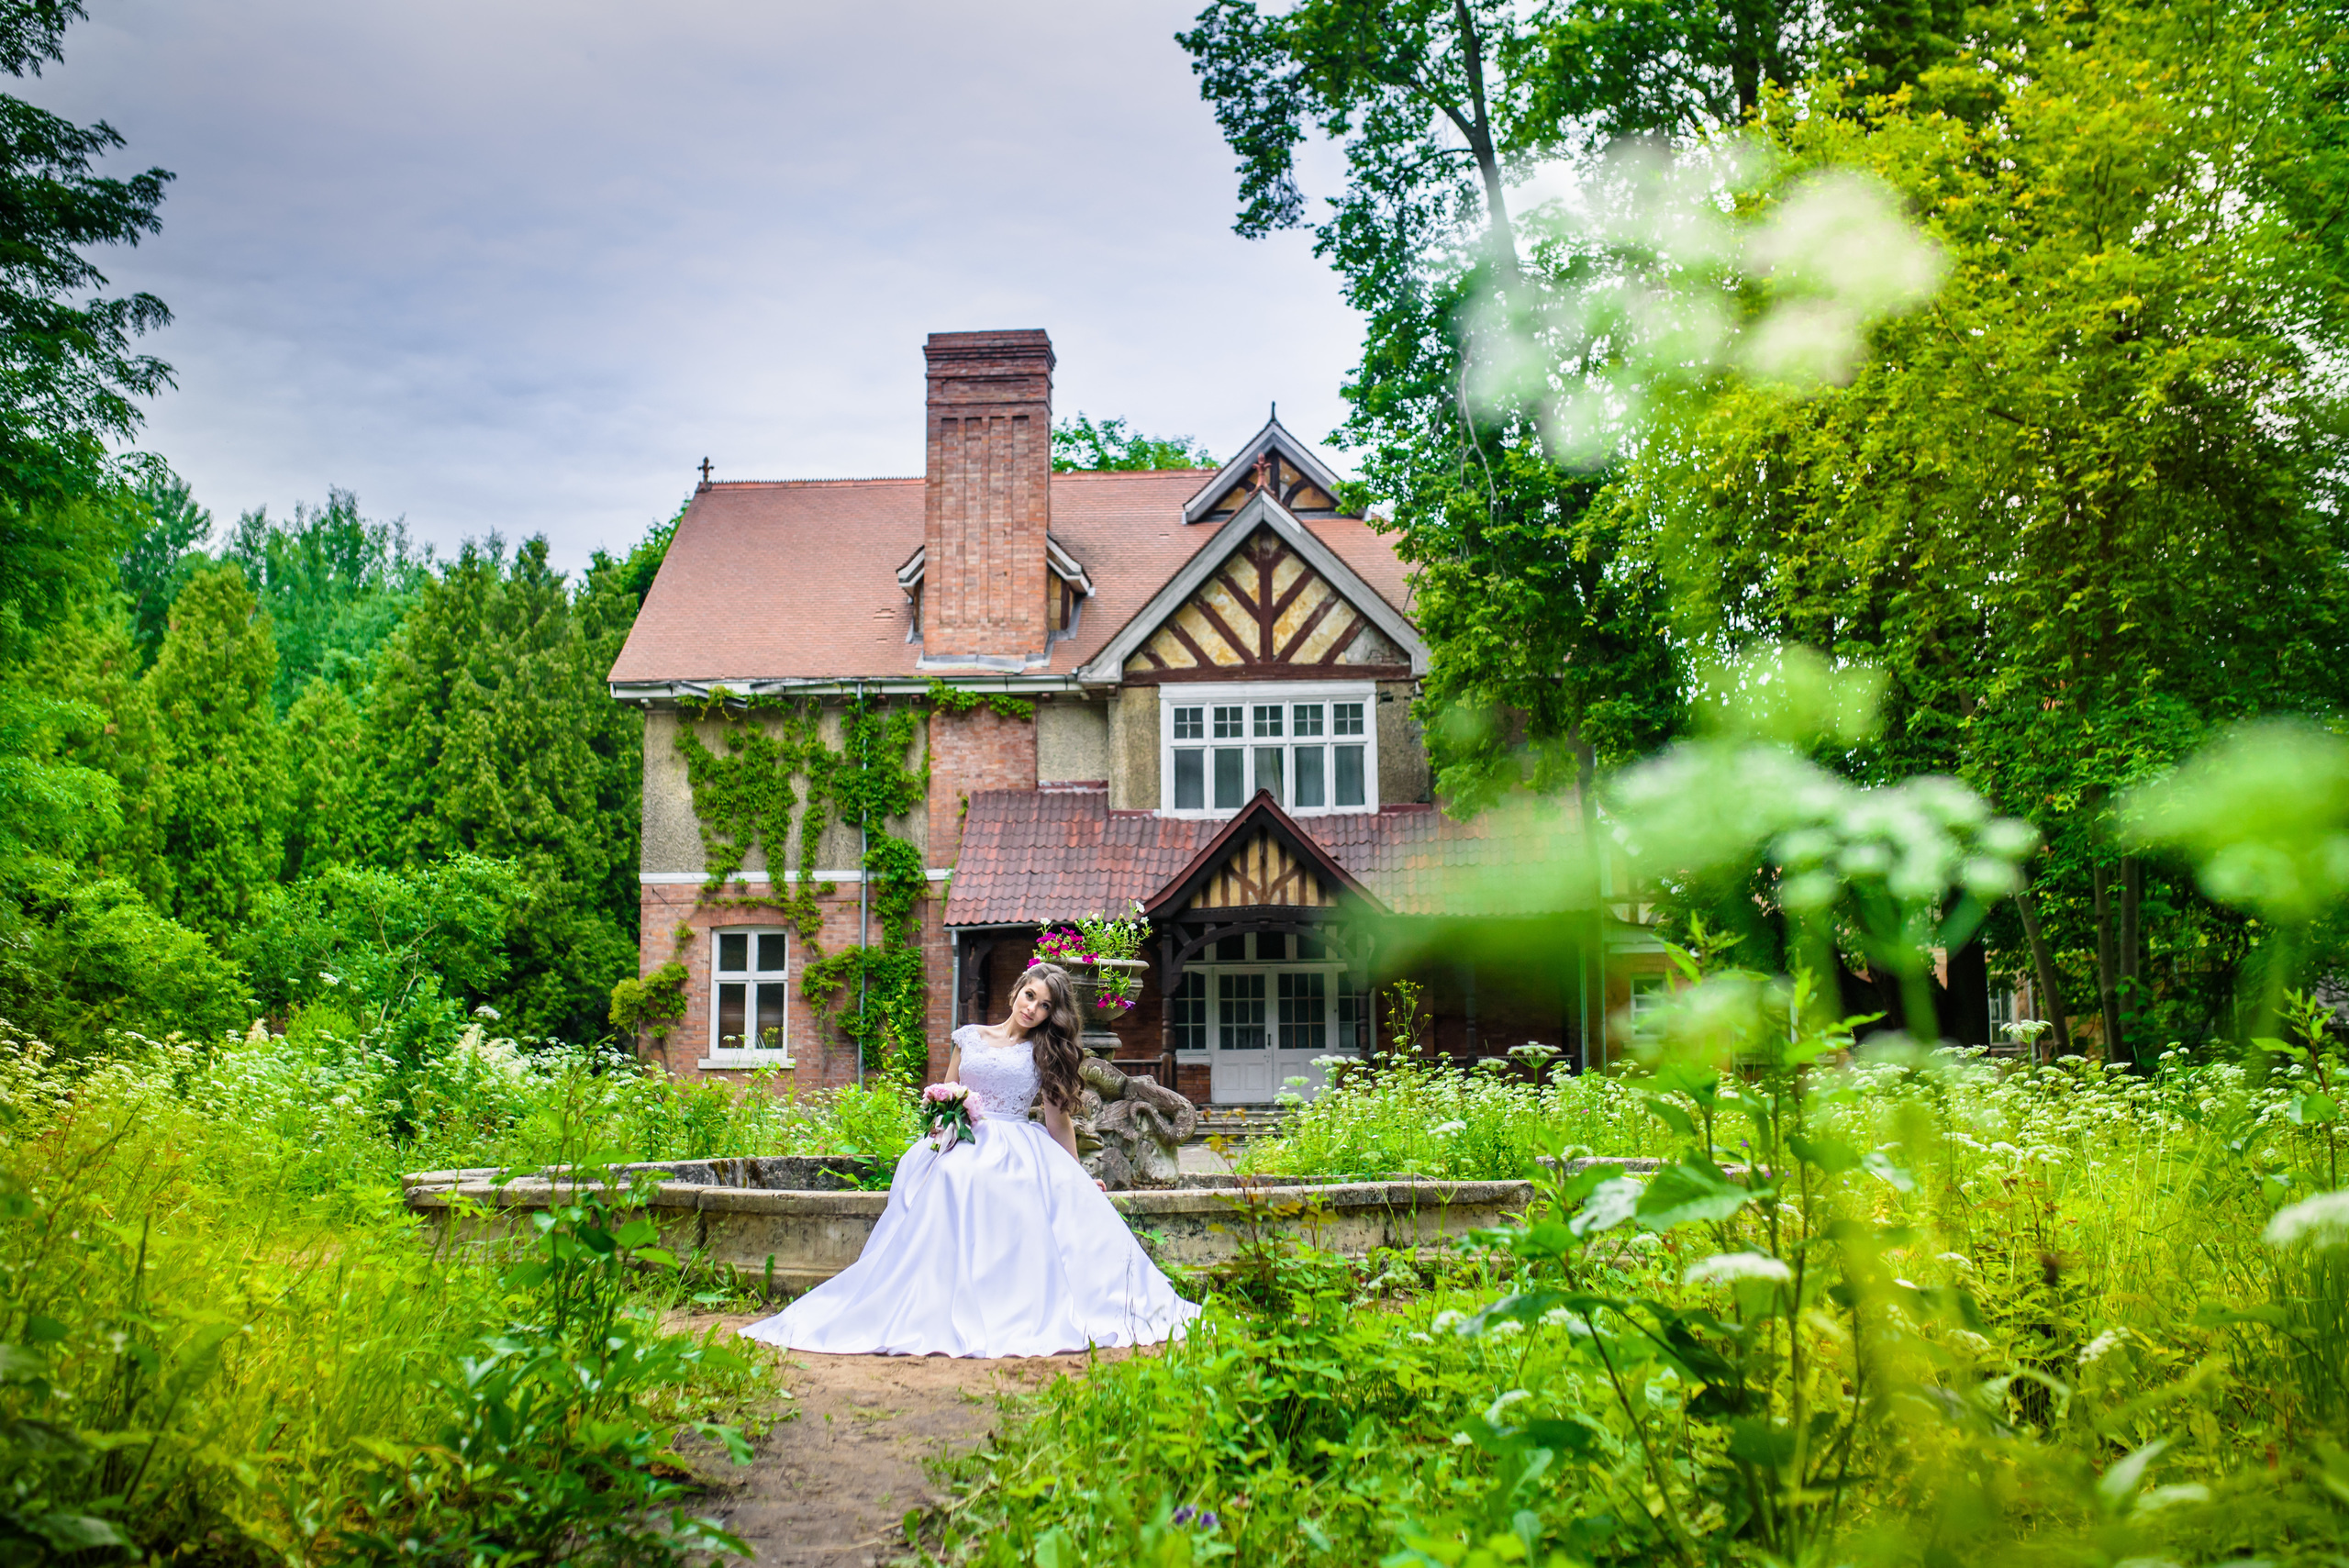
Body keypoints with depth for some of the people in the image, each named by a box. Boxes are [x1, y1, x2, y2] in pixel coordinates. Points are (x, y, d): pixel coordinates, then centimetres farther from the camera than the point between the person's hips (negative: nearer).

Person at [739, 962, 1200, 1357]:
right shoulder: (969, 1037, 15)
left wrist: (1078, 1178, 11)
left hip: (1019, 1150, 0)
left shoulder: (1046, 1055, 12)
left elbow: (1058, 1121, 13)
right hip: (963, 1144, 1)